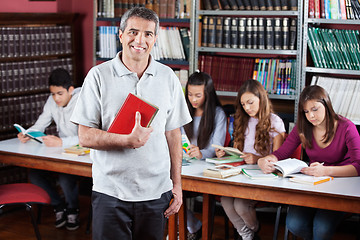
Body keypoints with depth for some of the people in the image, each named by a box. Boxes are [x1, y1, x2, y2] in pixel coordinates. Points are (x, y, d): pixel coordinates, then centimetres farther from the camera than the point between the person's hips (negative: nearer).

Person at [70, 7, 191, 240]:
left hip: (156, 192, 2)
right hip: (111, 192, -2)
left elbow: (173, 135, 9)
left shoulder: (167, 77, 6)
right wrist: (128, 141, -21)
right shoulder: (99, 76, -3)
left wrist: (177, 184, 6)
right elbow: (86, 136, -6)